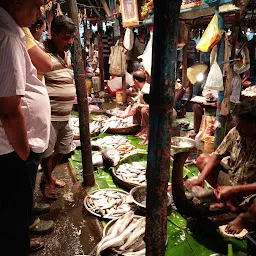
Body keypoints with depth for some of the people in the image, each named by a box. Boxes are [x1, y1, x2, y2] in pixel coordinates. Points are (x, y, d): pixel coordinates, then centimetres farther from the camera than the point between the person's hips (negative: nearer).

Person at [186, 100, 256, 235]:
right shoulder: (235, 133, -10)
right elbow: (217, 156, -4)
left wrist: (233, 190, -33)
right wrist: (200, 178, -18)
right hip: (231, 185, 6)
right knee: (202, 159, 0)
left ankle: (244, 217, -1)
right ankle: (229, 202, -3)